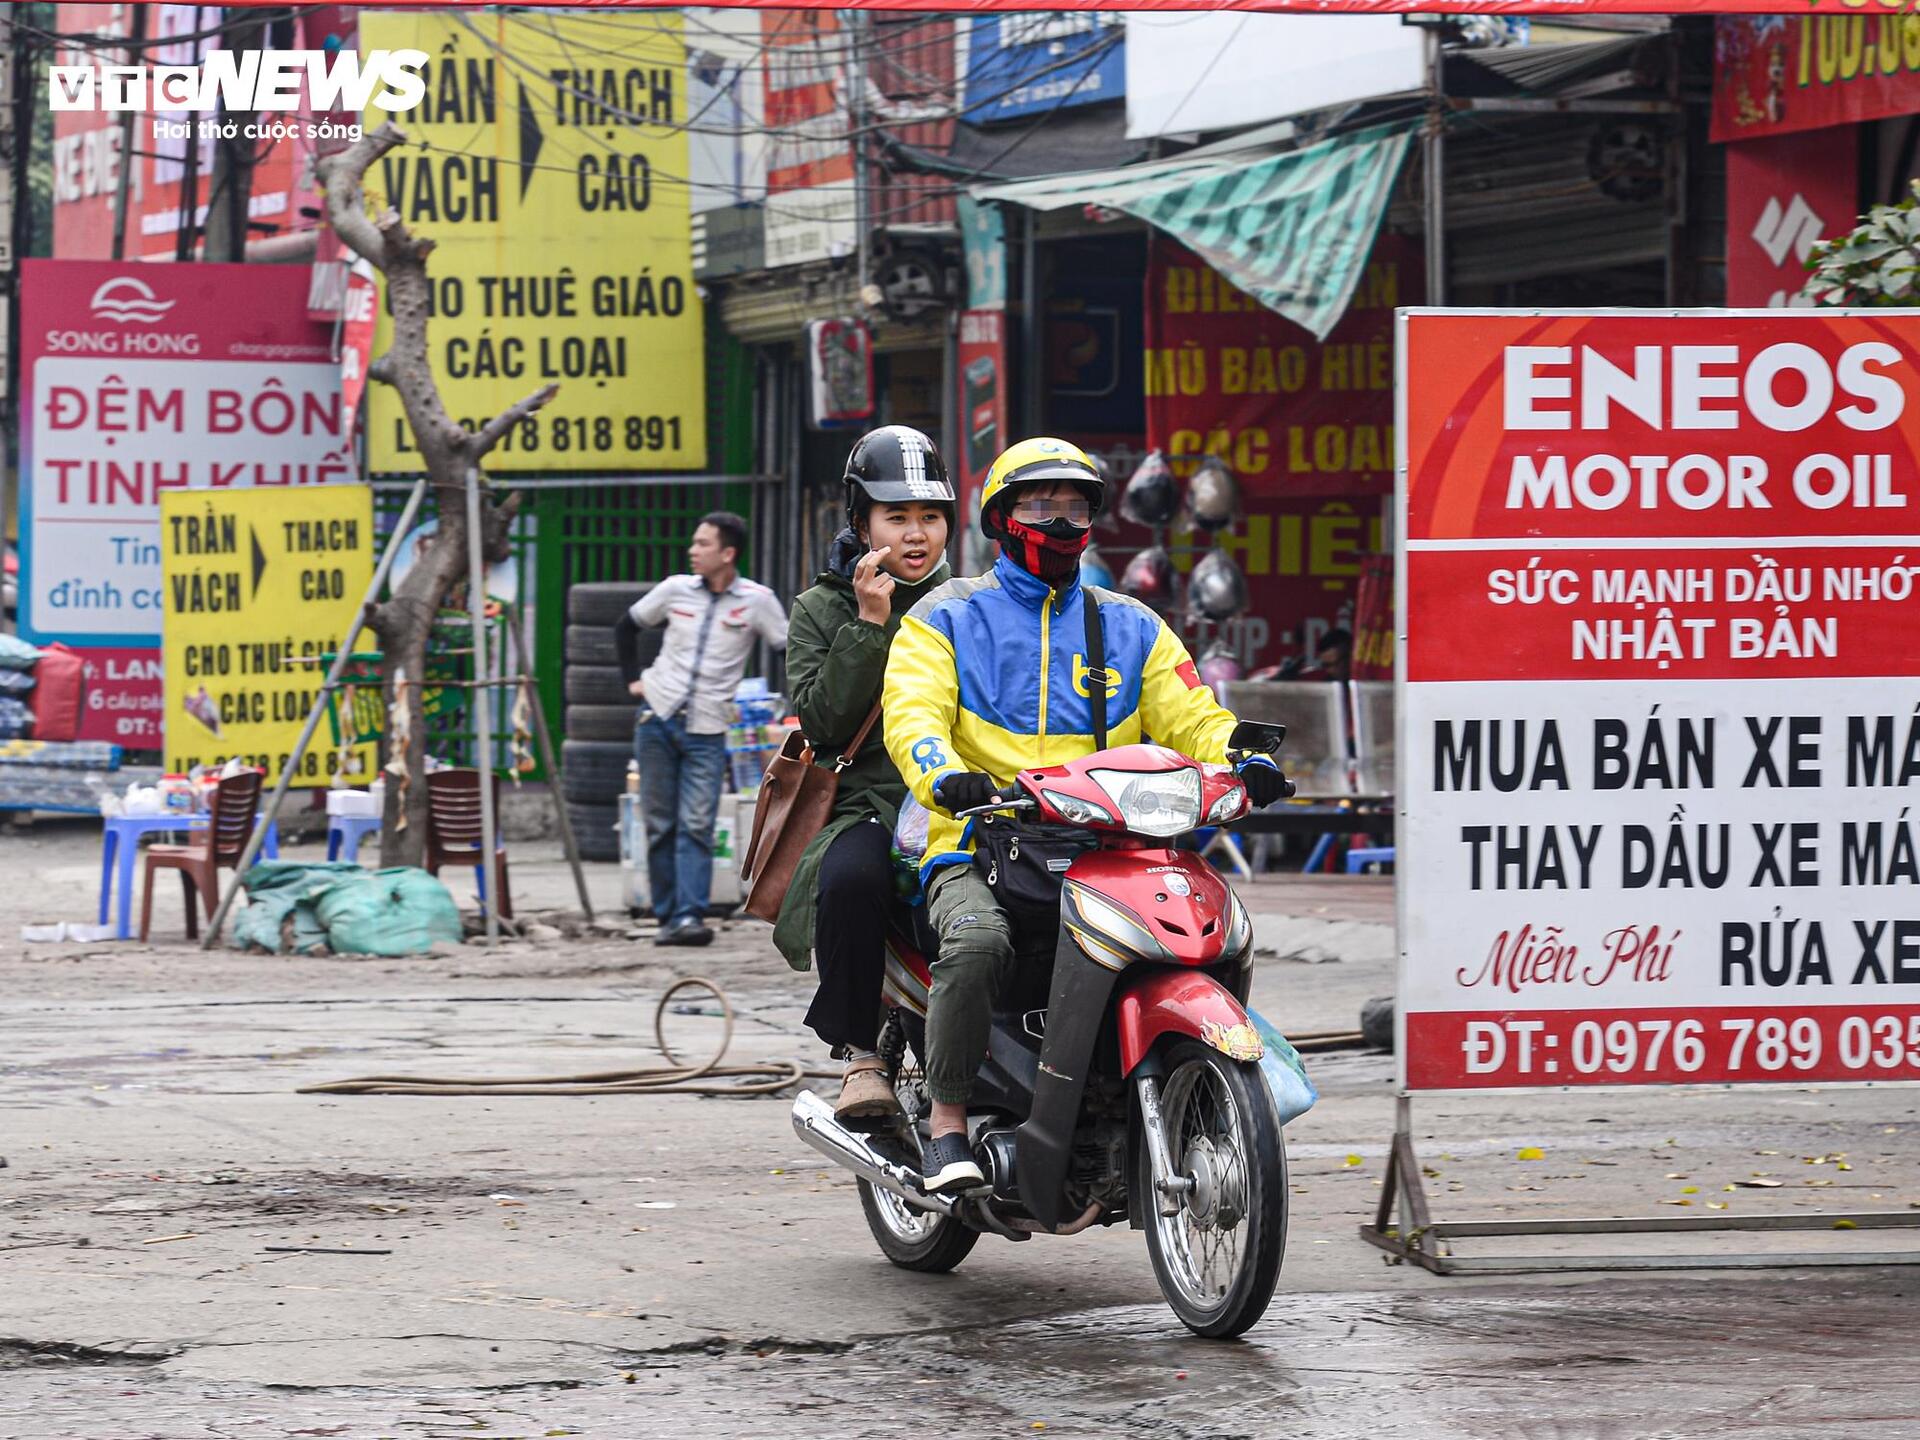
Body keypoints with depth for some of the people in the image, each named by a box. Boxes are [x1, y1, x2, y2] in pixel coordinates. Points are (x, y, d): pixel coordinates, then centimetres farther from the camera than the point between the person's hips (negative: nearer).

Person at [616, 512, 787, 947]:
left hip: (706, 731, -3)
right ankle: (667, 916, 8)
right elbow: (627, 627, 20)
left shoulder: (756, 601, -4)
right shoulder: (675, 590, 4)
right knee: (660, 824, 3)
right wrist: (632, 679, 12)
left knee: (696, 827, -11)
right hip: (657, 717, 3)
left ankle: (690, 916, -16)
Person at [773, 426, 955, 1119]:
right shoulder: (822, 610, 14)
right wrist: (869, 625, -6)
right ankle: (859, 1053, -23)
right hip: (868, 808, -1)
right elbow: (820, 718, -2)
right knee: (851, 875, -38)